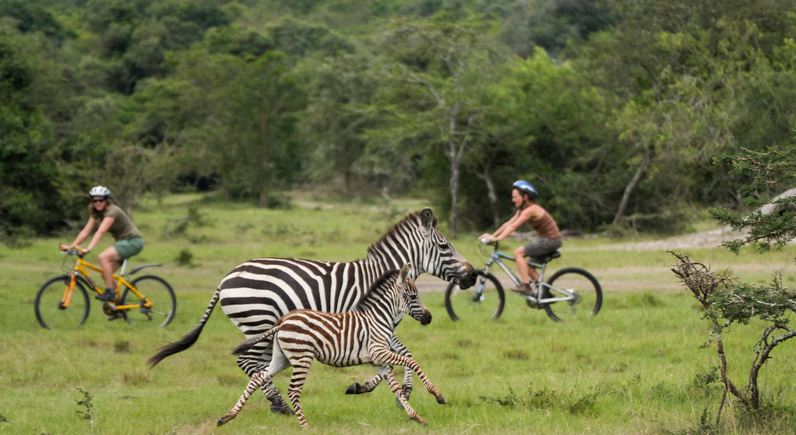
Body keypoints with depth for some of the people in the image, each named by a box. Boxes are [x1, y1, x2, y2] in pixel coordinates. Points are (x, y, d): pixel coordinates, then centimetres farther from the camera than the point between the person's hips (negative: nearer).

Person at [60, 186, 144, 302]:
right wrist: (71, 246, -10)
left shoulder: (112, 211, -22)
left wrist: (88, 249, -44)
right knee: (106, 274, 4)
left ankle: (110, 292, -22)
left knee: (103, 257, -27)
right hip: (122, 241, 9)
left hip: (133, 241, -9)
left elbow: (100, 232, -34)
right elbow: (85, 231, 1)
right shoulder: (96, 213, 4)